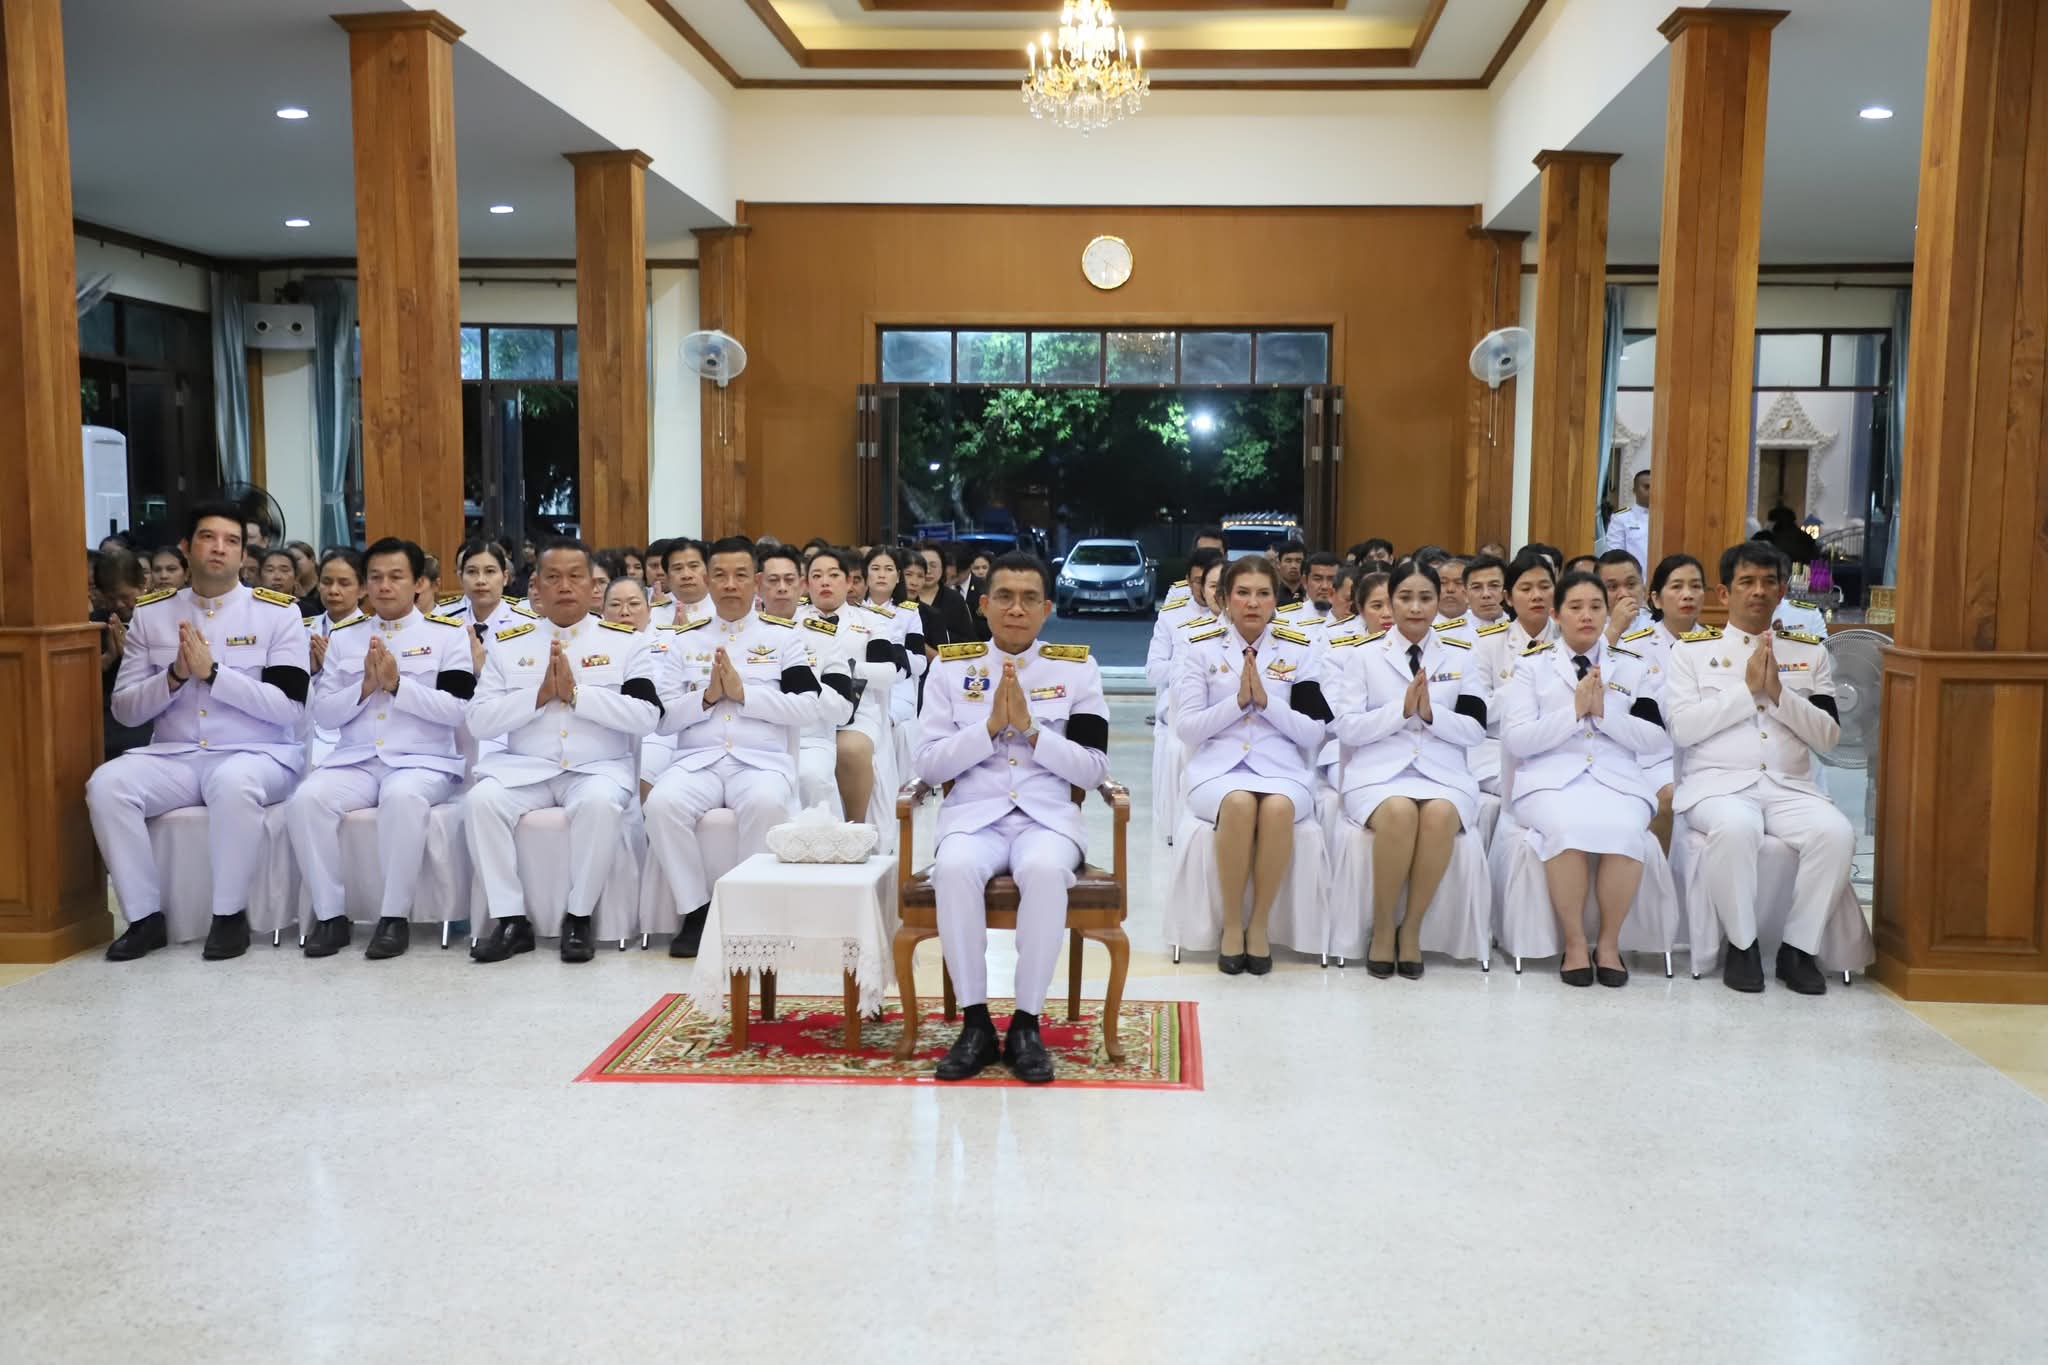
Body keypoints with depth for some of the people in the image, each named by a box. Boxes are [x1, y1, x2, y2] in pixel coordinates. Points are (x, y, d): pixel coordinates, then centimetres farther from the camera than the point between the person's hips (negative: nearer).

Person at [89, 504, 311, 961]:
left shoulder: (278, 611, 0)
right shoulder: (150, 612, 9)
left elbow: (289, 707, -9)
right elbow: (124, 709, 8)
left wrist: (213, 672, -16)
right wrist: (174, 676, -11)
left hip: (257, 754, -3)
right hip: (173, 756, 4)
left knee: (234, 783, -37)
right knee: (107, 784, -25)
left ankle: (230, 914, -18)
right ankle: (145, 916, -10)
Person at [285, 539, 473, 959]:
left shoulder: (448, 633, 6)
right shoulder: (343, 635, 16)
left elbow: (457, 710, -5)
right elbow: (322, 714, 11)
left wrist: (397, 684, -13)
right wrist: (365, 687, -7)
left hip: (424, 762, -3)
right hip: (354, 761, 3)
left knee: (403, 797, -37)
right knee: (306, 799, -27)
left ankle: (395, 916, -24)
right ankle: (330, 914, -14)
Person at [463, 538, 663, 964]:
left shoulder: (625, 641, 5)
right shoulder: (507, 642, 10)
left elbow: (647, 717, -7)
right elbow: (478, 721, 2)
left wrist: (577, 693, -14)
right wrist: (540, 694, -11)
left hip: (598, 767, -2)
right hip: (524, 767, 2)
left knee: (599, 803, -34)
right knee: (480, 800, -26)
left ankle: (579, 918, -16)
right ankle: (512, 920, -13)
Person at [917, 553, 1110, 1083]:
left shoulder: (1077, 668, 7)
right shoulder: (951, 667, 9)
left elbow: (1094, 770, 1)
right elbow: (928, 767, 3)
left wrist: (1030, 728, -11)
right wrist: (990, 726, -10)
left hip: (1048, 815, 0)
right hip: (972, 814, 1)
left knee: (1044, 870, -35)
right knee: (954, 868, -34)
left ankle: (1026, 1024, -21)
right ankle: (975, 1022, -20)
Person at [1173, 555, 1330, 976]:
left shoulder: (1301, 650, 7)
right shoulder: (1202, 647, 6)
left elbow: (1314, 734, 2)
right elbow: (1185, 728, 0)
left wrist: (1265, 699, -10)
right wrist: (1238, 700, -11)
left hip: (1281, 766, 1)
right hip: (1217, 766, -1)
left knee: (1278, 807, -35)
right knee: (1239, 803, -36)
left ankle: (1259, 925, -18)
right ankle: (1232, 924, -18)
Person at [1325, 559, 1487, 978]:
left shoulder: (1463, 654, 12)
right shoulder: (1360, 652, 8)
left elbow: (1475, 730, 6)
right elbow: (1347, 728, 0)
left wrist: (1430, 712, -11)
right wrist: (1401, 709, -13)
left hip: (1443, 770, 2)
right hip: (1378, 770, -1)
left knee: (1440, 814, -35)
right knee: (1399, 812, -37)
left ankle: (1411, 929, -16)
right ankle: (1382, 929, -18)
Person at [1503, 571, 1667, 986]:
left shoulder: (1633, 666, 15)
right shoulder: (1533, 665, 9)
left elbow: (1656, 740, 5)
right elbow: (1515, 740, -2)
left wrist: (1605, 712, -8)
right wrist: (1574, 711, -11)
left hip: (1617, 778, 2)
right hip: (1551, 778, -1)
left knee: (1623, 832, -32)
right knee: (1568, 828, -35)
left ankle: (1609, 942, -11)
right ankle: (1574, 943, -16)